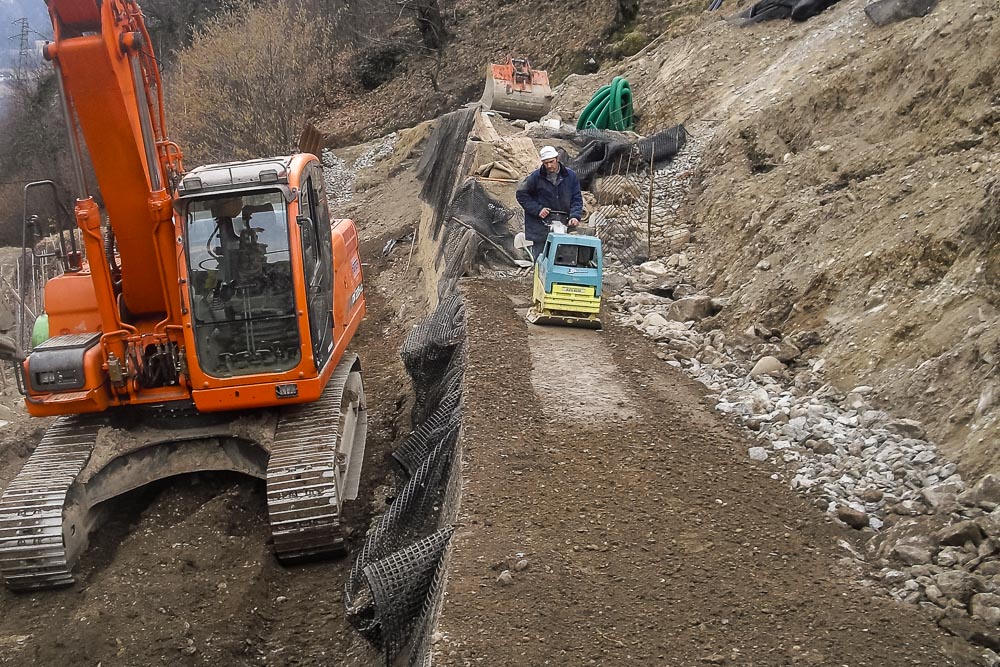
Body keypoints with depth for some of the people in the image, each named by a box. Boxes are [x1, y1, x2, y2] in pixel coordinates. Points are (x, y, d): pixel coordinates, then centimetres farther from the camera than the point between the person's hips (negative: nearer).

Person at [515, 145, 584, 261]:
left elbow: (576, 199, 4)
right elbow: (521, 194, 1)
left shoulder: (570, 176, 1)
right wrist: (537, 209, -9)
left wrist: (575, 216, -14)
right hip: (540, 229, -2)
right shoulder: (535, 177, -6)